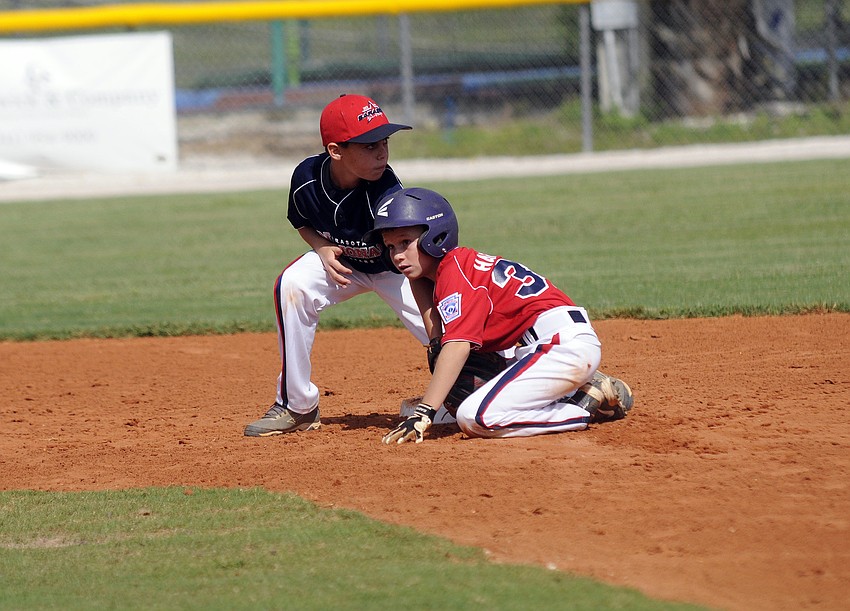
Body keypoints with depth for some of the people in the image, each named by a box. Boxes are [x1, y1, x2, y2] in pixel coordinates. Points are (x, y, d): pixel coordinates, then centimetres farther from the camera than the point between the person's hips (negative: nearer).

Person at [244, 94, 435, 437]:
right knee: (292, 286, -28)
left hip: (391, 268, -2)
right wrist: (322, 248, -21)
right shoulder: (307, 179, -24)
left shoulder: (387, 193, -35)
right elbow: (302, 223, 1)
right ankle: (297, 406, -14)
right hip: (340, 262, 2)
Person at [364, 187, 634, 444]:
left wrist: (423, 414, -29)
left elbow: (457, 345, -23)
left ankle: (587, 408, -9)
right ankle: (588, 388, 15)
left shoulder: (455, 272, -11)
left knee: (475, 418, -22)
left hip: (561, 342, -11)